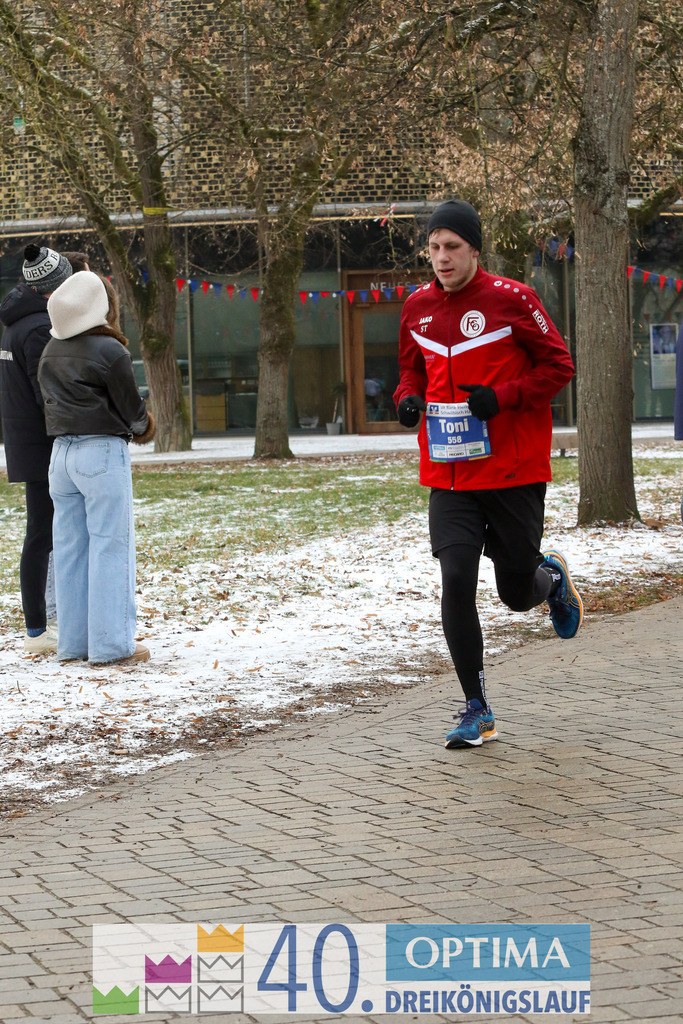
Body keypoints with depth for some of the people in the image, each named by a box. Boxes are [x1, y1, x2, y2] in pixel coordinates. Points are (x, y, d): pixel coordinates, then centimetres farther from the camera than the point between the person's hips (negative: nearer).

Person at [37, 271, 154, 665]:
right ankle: (111, 643, -3)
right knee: (111, 545, -2)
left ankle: (73, 641, 13)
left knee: (70, 547, 10)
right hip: (102, 453, -7)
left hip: (61, 451, 7)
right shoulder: (110, 351, -13)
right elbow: (132, 408, -8)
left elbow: (54, 401, 13)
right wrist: (143, 426, 16)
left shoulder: (51, 352, 8)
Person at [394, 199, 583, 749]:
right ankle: (478, 712, 1)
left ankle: (552, 576, 46)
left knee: (517, 595, 6)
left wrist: (502, 397, -18)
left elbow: (558, 364, -5)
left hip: (515, 471, -3)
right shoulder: (418, 306, 5)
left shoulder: (511, 299, -9)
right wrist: (408, 397, -2)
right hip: (449, 474, 3)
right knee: (456, 580, -11)